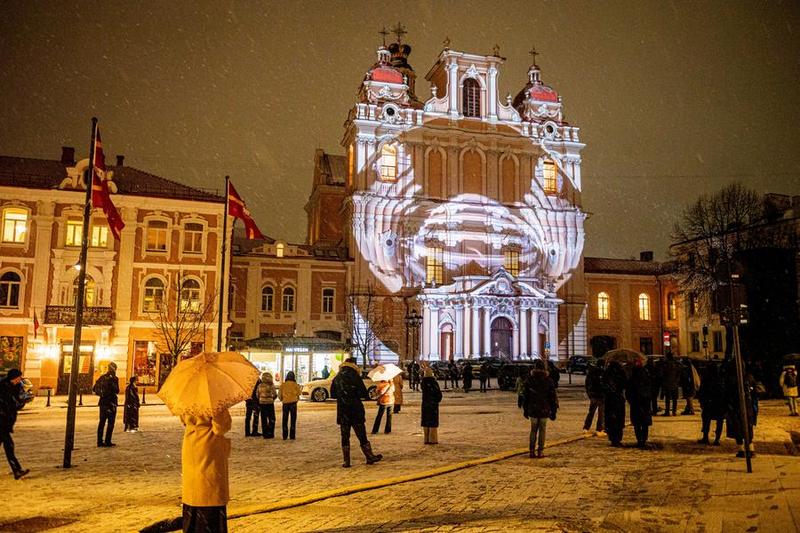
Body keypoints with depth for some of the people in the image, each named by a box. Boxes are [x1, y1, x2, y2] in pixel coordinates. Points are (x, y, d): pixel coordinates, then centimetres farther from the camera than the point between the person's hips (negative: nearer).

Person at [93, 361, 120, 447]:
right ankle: (107, 442, -4)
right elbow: (117, 391, -16)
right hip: (111, 403, -6)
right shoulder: (113, 378, -11)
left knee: (102, 422, 11)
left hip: (102, 402, 7)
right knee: (110, 423, -1)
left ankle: (100, 441, 12)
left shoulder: (102, 377, 8)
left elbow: (94, 389, 13)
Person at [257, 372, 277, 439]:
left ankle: (265, 434, 11)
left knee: (264, 420, 10)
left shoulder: (260, 385, 3)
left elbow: (257, 395, 7)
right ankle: (270, 433, 2)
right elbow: (275, 395, -9)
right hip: (269, 403, -4)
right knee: (271, 419, 6)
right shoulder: (271, 385, -10)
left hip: (261, 403, 4)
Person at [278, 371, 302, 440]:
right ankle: (292, 436, 0)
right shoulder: (295, 385, -2)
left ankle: (285, 436, 7)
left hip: (285, 403, 1)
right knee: (293, 420, 4)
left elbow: (279, 394, 3)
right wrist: (300, 389, 19)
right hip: (293, 403, -1)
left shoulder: (283, 385, 1)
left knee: (284, 420, 9)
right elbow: (298, 393, -1)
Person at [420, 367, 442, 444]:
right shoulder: (434, 382, -13)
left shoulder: (423, 383, -5)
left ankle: (427, 439, 15)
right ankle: (433, 439, 5)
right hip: (433, 404, -3)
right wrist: (437, 400, 9)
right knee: (433, 423, 4)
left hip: (425, 404, 3)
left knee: (425, 422, 12)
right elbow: (439, 394, -13)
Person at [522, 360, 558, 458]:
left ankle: (531, 451, 7)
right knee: (542, 431, 9)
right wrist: (553, 411, 6)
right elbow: (553, 397, -1)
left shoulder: (529, 380, -1)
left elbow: (525, 396, 3)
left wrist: (525, 410, 11)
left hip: (532, 410, 1)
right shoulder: (549, 381, -3)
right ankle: (540, 451, 7)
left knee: (533, 430, 11)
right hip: (545, 410, -1)